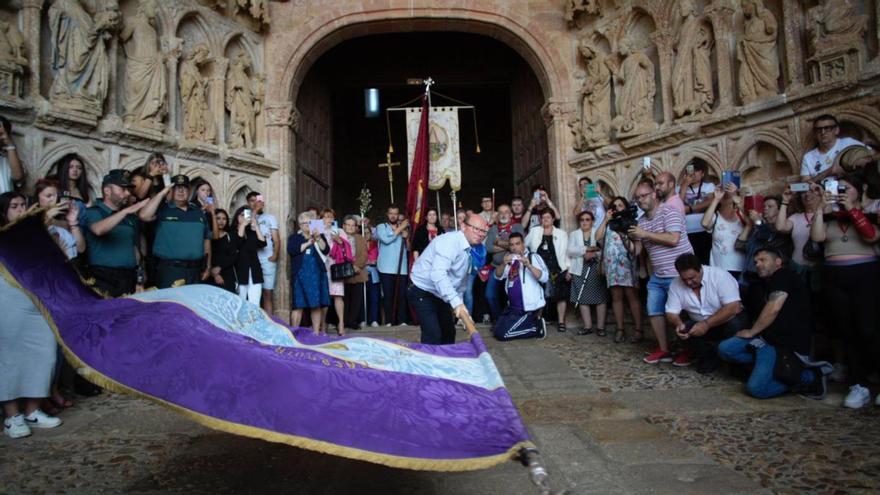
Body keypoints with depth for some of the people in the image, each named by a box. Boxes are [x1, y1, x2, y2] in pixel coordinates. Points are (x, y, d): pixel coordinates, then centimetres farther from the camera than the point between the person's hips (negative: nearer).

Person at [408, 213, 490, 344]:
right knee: (433, 335, -19)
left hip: (439, 294, 10)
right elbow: (438, 274, -41)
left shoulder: (470, 248, 4)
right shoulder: (450, 242, -26)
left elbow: (460, 278, 16)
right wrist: (456, 302, -47)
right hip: (422, 292, -10)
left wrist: (459, 302, 16)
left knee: (448, 332, 15)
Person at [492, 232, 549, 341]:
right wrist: (503, 264, -24)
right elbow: (497, 276, -3)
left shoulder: (533, 257, -4)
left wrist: (529, 265, -34)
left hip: (529, 307, -7)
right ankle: (530, 324, 19)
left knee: (502, 334, -13)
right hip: (513, 306, 7)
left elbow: (545, 278, -19)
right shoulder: (510, 260, 12)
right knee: (497, 330, 12)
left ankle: (537, 327, 1)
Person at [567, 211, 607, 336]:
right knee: (582, 298, -1)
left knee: (600, 297, -5)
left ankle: (600, 327, 0)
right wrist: (587, 249, -10)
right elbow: (570, 251, 0)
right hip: (580, 269, 2)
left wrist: (594, 254, -18)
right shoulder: (573, 234, 16)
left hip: (596, 268, -2)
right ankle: (587, 326, 5)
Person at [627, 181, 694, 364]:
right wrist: (626, 237, -9)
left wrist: (645, 234, -21)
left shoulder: (669, 212, -11)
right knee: (654, 312, 7)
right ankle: (663, 350, 18)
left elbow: (673, 239, -25)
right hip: (657, 276, 8)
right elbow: (636, 251, 10)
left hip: (678, 274, -8)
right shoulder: (641, 221, 11)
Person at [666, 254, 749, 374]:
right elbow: (671, 313, -8)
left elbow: (734, 308, -28)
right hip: (701, 326, 3)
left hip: (725, 322, -2)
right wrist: (678, 323, -32)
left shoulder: (720, 275, -21)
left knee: (735, 324, -35)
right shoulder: (675, 284, -10)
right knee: (683, 332, -26)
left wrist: (706, 324, -34)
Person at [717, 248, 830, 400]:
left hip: (787, 346, -9)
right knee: (724, 349, -7)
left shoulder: (784, 275, -6)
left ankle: (809, 376, -2)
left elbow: (774, 308, -17)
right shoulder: (771, 285, 22)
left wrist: (751, 332, -7)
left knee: (756, 388, -22)